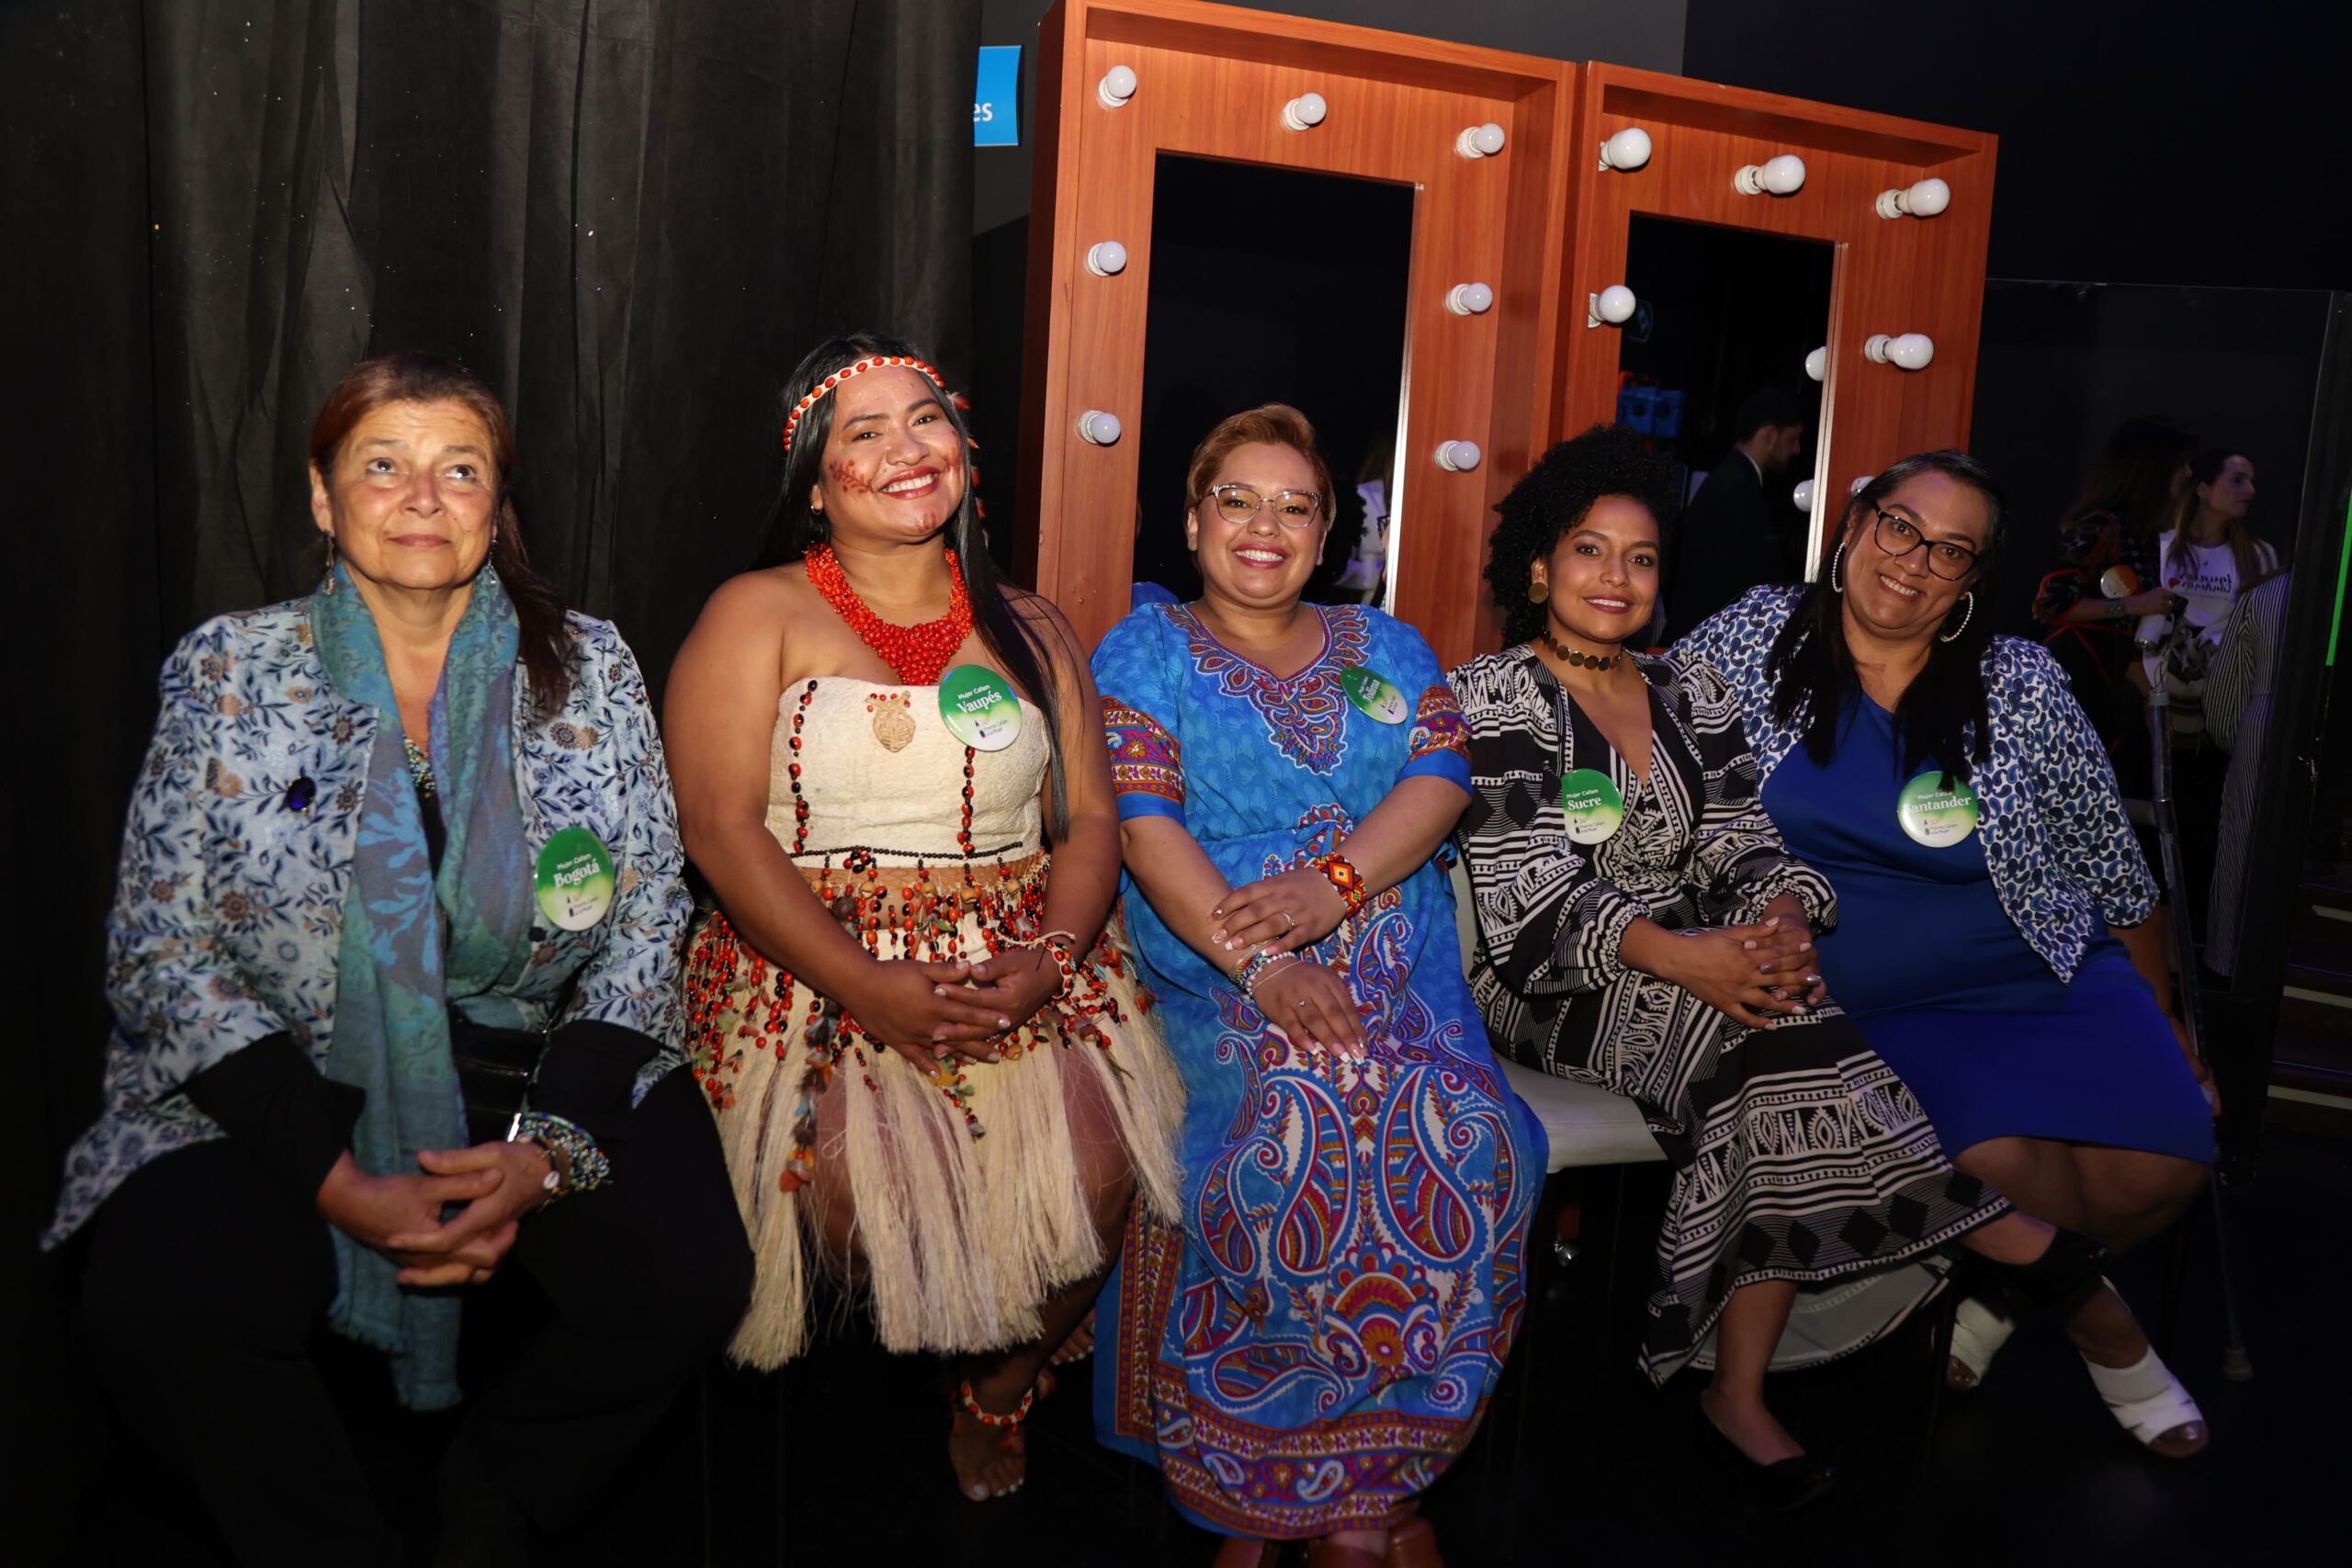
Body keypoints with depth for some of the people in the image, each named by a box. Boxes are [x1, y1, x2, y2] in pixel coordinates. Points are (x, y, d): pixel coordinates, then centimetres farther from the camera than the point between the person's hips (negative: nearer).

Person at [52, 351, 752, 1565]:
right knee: (154, 1305, -28)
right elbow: (162, 951, -3)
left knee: (689, 1273, -24)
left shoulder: (588, 669, 3)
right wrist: (335, 1178, -15)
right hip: (286, 1089, 0)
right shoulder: (228, 674, 1)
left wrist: (549, 1147, -14)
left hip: (542, 1070, 1)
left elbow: (648, 928, 1)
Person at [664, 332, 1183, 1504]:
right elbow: (720, 826, -7)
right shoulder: (755, 616, 5)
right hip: (814, 970, -2)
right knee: (854, 1184, -28)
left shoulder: (1027, 628, 17)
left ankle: (1001, 1389, 11)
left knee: (1094, 1177, -20)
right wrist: (867, 987, -18)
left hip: (1023, 969, 3)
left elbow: (1089, 821, 11)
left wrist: (1053, 955, -10)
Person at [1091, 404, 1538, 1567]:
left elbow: (1441, 779, 5)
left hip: (1400, 977, 3)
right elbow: (1145, 824, -4)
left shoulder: (1387, 648, 21)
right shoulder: (1143, 655, 10)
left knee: (1465, 1146, -26)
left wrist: (1333, 883, -14)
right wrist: (1255, 962, -19)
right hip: (1220, 980, -2)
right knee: (1297, 1143, -31)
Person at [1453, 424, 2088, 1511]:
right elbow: (1532, 900, -13)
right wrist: (1679, 956, -27)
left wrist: (1781, 921, -18)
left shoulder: (1691, 695, 15)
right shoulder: (1492, 699, -3)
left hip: (1701, 972, 5)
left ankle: (1741, 1392, -20)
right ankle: (1981, 1228, -12)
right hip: (1552, 987, -5)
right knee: (1781, 1032, -29)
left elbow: (1744, 846, 7)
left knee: (1780, 1065, -26)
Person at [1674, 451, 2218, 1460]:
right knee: (1998, 1166, -26)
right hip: (1866, 1005, -2)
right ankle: (2109, 1336, 10)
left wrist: (2164, 1027, 13)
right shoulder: (1756, 639, -1)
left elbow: (2113, 873, 8)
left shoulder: (2020, 686, 0)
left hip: (2044, 982, 2)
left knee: (2161, 1164, -18)